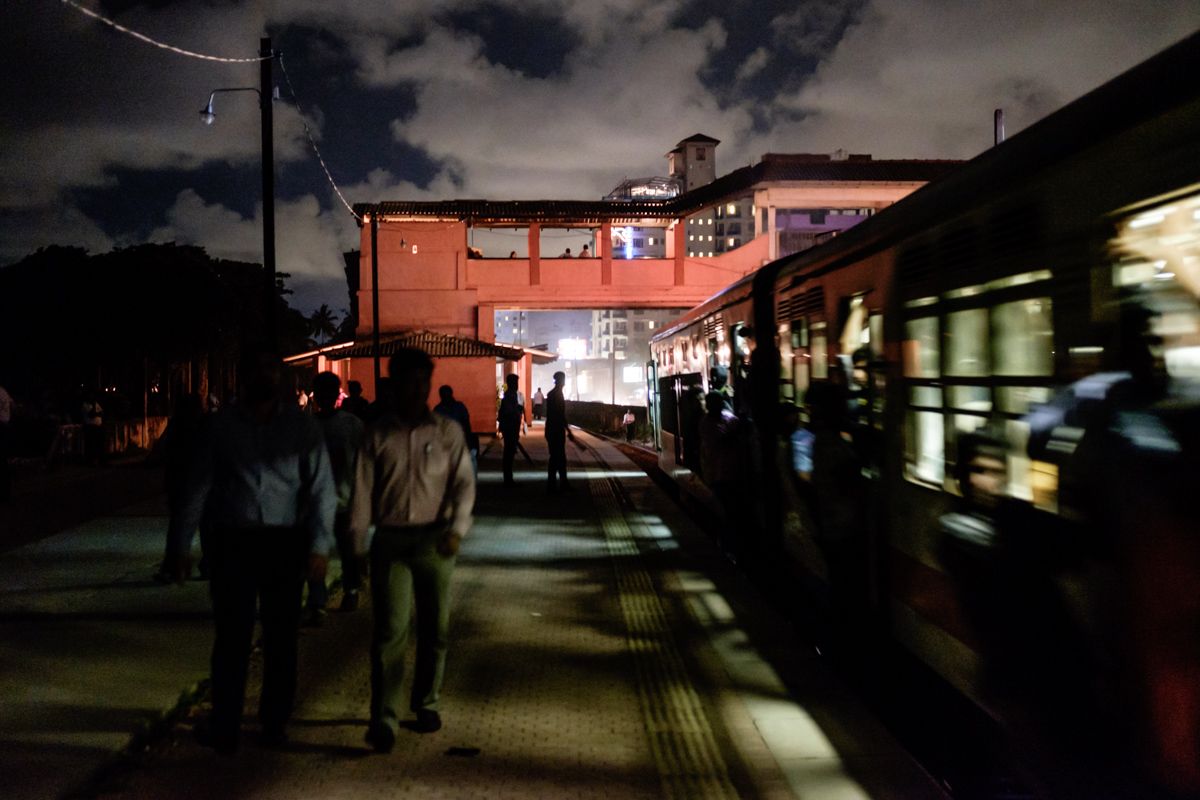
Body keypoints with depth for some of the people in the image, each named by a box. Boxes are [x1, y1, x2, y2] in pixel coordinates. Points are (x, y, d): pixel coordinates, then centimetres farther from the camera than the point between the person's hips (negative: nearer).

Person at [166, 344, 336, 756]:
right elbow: (196, 489, 6)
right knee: (232, 638, 0)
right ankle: (225, 730, 10)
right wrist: (180, 546, 3)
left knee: (281, 636, 8)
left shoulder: (302, 426, 3)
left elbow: (321, 487, 1)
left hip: (285, 541, 0)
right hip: (233, 541, 0)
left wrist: (320, 545, -7)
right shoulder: (219, 428, 5)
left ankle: (275, 723, 23)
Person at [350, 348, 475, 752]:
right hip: (391, 539, -1)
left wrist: (457, 529, -15)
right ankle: (383, 719, -5)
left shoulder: (448, 432, 4)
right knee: (389, 631, -8)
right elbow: (363, 491, 5)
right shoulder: (378, 435, 4)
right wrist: (358, 546, 2)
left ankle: (427, 704, 26)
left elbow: (464, 483, 0)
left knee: (435, 628, 9)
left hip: (435, 539, 1)